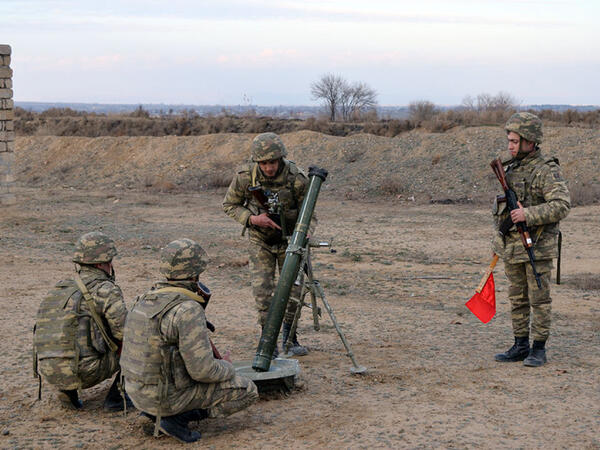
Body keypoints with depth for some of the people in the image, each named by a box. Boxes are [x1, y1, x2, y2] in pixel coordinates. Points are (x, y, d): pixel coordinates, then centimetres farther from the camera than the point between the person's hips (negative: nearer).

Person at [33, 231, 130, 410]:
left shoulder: (60, 288, 19)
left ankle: (68, 390, 17)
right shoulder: (105, 289, -6)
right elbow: (125, 330, -12)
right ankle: (117, 398, 8)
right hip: (84, 372, -7)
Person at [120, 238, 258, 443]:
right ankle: (178, 417, -5)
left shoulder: (147, 298, 3)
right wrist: (227, 368, -3)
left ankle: (155, 410, 14)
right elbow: (203, 370, -23)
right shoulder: (189, 311, -23)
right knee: (247, 391, 2)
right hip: (170, 395, -8)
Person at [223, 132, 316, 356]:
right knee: (263, 290, -9)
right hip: (260, 240, 0)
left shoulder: (297, 178, -24)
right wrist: (252, 219, -23)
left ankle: (289, 336, 24)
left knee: (293, 289, 2)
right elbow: (229, 205, -7)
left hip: (289, 239, 0)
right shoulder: (245, 176, -21)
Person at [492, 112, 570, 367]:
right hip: (511, 246, 7)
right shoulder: (509, 169, 11)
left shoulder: (547, 170, -13)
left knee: (539, 300, 1)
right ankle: (520, 346, 20)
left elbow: (562, 206, -22)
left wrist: (528, 215, -28)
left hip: (537, 247, -7)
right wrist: (498, 243, 18)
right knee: (517, 299, 12)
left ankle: (539, 350, 8)